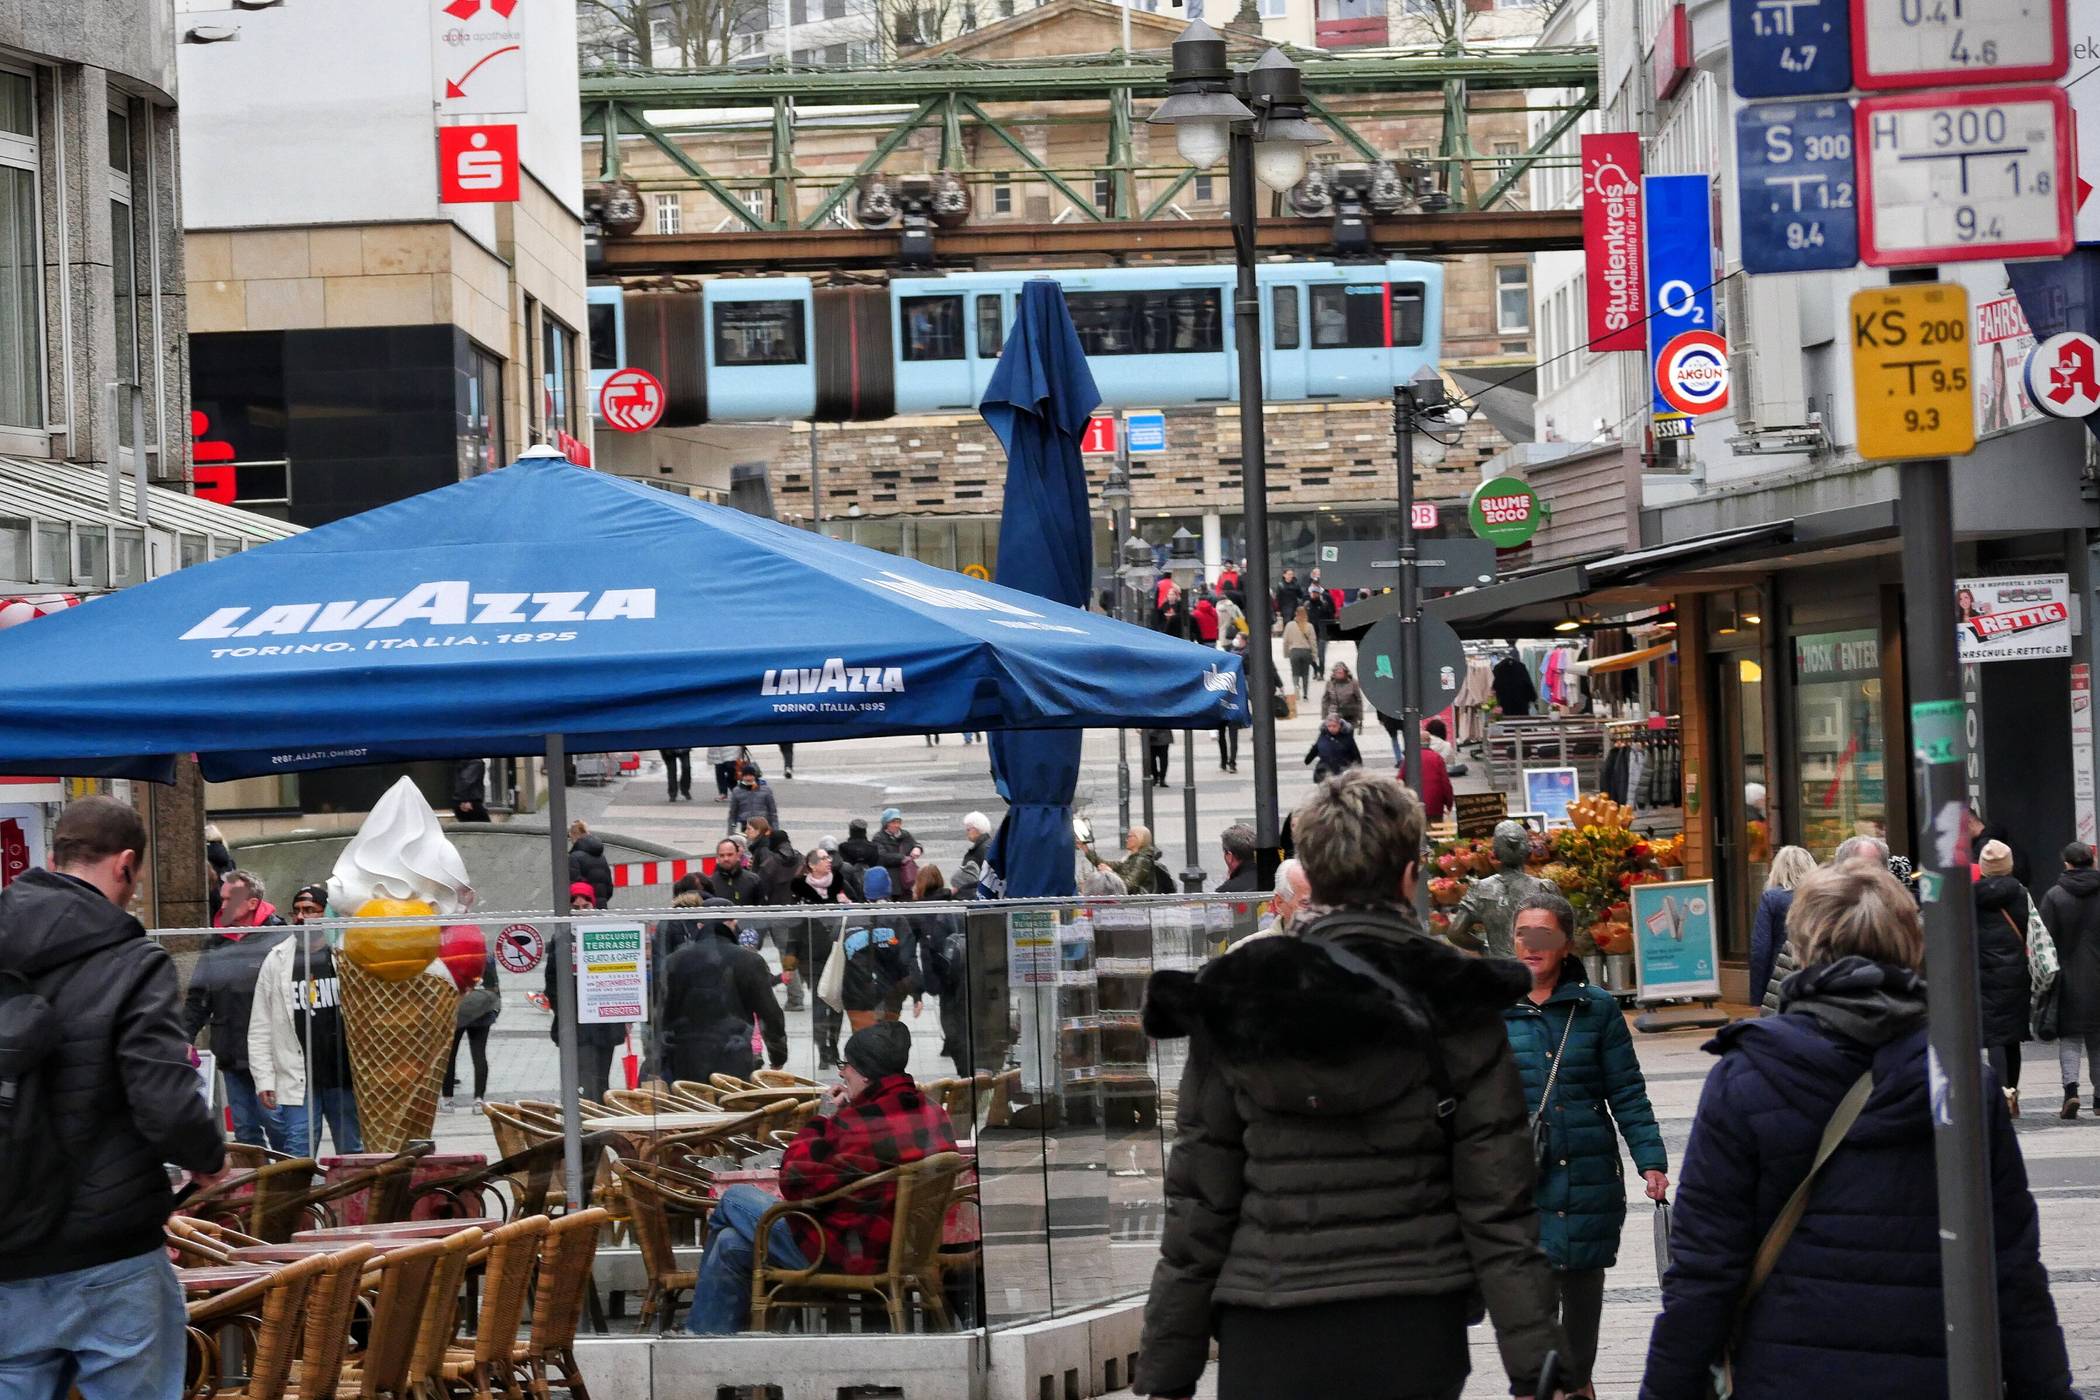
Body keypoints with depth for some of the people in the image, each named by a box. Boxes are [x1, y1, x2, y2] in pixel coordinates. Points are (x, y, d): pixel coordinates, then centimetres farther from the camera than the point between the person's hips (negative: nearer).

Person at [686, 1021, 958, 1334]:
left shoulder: (853, 1124, -27)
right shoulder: (934, 1113, 1)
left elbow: (793, 1180, -14)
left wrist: (822, 1118, -4)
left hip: (842, 1257, -9)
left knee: (733, 1199, 14)